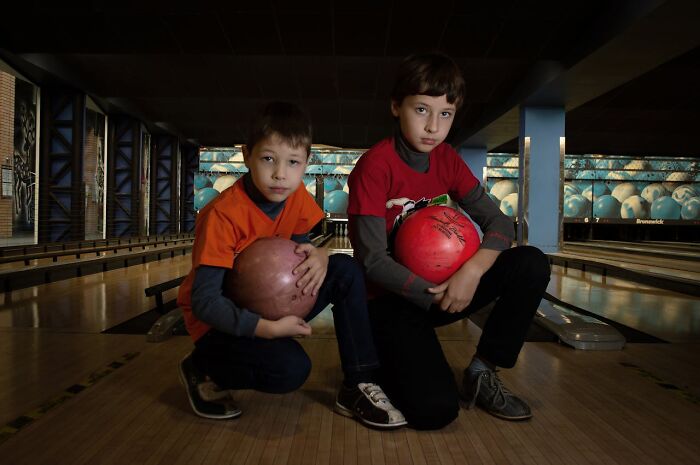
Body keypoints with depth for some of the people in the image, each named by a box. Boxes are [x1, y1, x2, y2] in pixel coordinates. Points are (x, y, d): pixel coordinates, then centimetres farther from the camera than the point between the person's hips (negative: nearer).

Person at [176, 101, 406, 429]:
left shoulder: (297, 197, -9)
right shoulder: (223, 214, -27)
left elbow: (297, 249, 3)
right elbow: (205, 300, -26)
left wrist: (318, 256, -23)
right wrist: (268, 328, -36)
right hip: (225, 320, -6)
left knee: (346, 271, -12)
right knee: (291, 368, -31)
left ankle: (356, 388, -3)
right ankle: (201, 370, 0)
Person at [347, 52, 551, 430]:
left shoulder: (447, 160, 1)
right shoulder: (375, 165, -18)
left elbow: (499, 222, -3)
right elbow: (372, 260, -20)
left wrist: (471, 271, -22)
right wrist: (437, 295, -19)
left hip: (441, 285, 6)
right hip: (393, 300, -6)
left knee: (532, 265, -12)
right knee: (434, 409, -25)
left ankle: (482, 372, 3)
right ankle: (381, 370, 10)